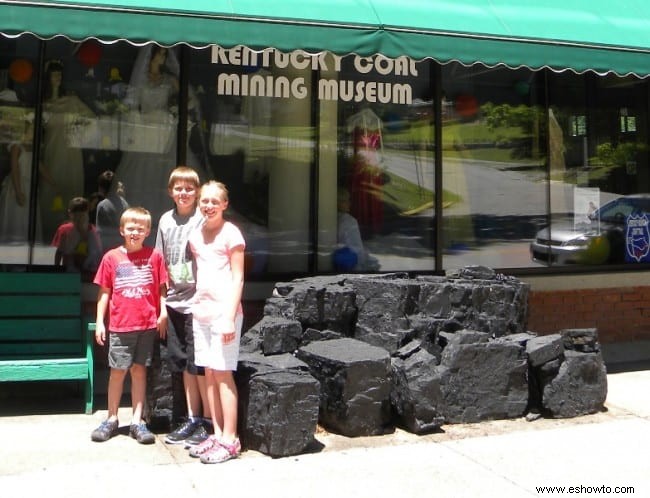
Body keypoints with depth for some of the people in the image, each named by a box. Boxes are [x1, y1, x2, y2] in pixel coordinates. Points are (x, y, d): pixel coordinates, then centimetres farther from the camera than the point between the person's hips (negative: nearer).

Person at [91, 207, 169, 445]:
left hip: (147, 324, 0)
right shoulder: (112, 257, 1)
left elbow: (162, 288, 6)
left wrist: (163, 313, -3)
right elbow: (104, 292, 4)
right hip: (120, 325, 0)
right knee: (118, 370, 7)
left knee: (139, 370, 8)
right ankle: (112, 419, 20)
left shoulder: (154, 256, 1)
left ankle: (137, 421, 13)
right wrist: (99, 322, 1)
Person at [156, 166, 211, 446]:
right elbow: (161, 264, 14)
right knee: (183, 364, 12)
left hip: (197, 302, -6)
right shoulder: (166, 220, 10)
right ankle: (193, 419, 23)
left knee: (199, 365, -2)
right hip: (174, 302, 6)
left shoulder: (203, 219, -7)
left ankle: (209, 422, 10)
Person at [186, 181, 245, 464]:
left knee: (223, 373, -6)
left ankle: (230, 440, 0)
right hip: (201, 311, 7)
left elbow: (238, 278, -9)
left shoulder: (230, 234, -6)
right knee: (209, 372, 8)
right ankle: (217, 434, 16)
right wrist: (196, 302, 8)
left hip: (224, 311, -6)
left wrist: (230, 317, -15)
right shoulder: (195, 236, 12)